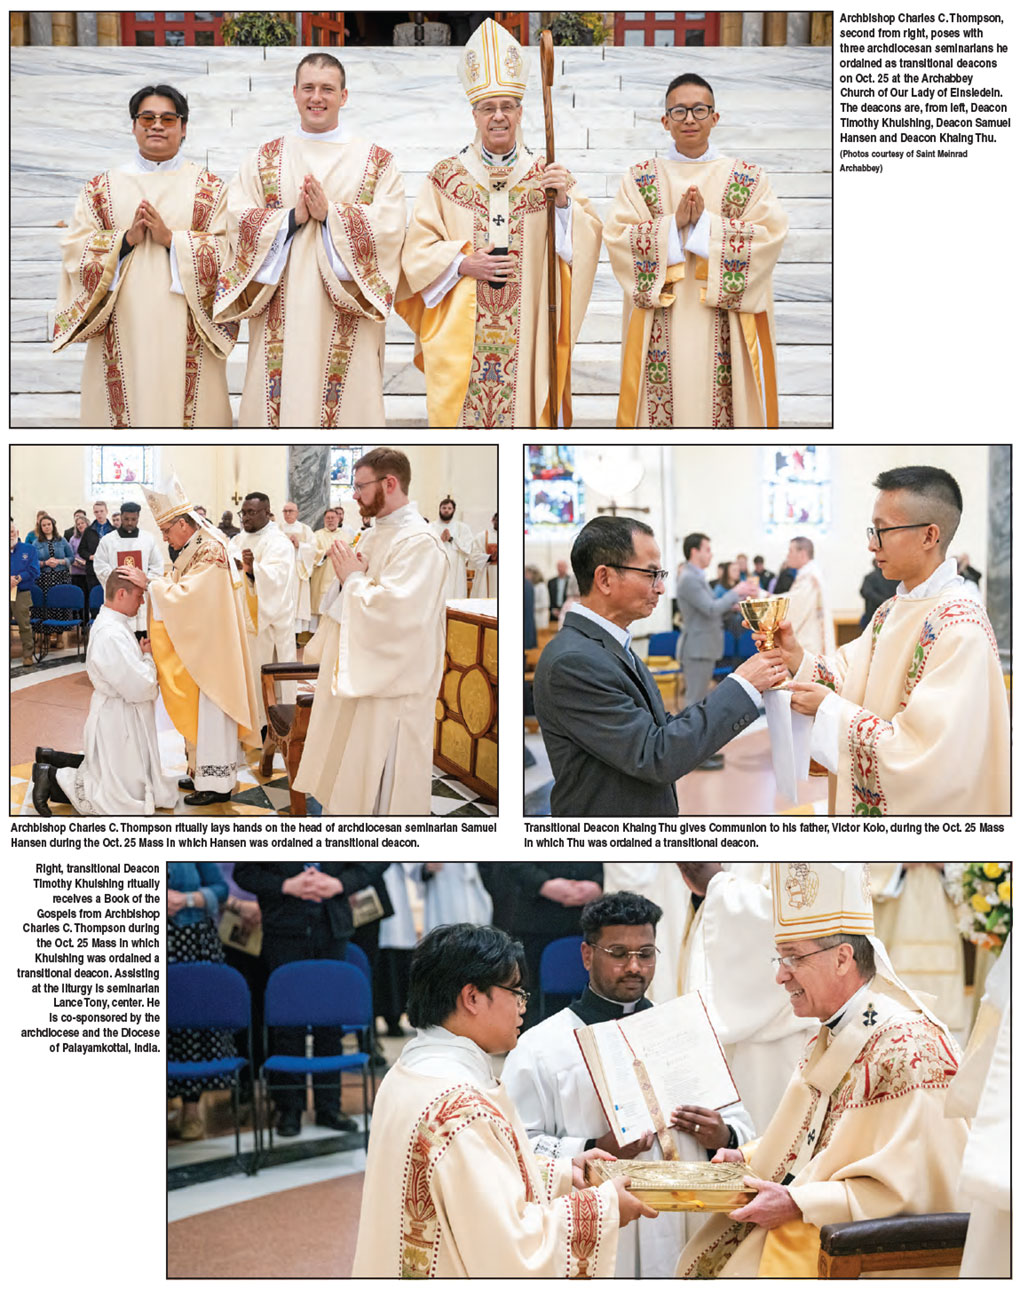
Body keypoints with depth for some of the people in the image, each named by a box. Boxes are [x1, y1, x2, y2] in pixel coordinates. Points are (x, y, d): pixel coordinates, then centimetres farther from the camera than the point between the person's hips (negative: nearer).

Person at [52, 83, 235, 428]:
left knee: (184, 406, -6)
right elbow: (76, 254, 4)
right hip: (122, 334, 1)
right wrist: (126, 240, -11)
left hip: (186, 338, -1)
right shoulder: (99, 189, 13)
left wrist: (171, 238, -13)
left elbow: (227, 254, -2)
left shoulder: (210, 189, 10)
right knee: (126, 408, -4)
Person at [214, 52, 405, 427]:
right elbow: (238, 221, 1)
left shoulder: (377, 162, 9)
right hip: (280, 319, 1)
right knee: (280, 398, -3)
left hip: (346, 321, -1)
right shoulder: (264, 160, 13)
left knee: (347, 401, -5)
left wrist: (330, 214, -14)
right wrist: (292, 217, -12)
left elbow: (388, 228, -4)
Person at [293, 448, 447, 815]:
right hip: (357, 674, 10)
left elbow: (393, 610, -29)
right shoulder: (374, 534, 11)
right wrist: (348, 575, -2)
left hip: (390, 691, -10)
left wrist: (353, 578, -14)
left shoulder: (419, 542, -19)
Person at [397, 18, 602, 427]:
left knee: (525, 414, -2)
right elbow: (417, 249, 3)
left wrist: (563, 203, -17)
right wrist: (464, 264, -11)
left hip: (527, 331, 1)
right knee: (464, 419, -2)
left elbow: (588, 241, 0)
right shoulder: (445, 178, 6)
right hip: (461, 333, 0)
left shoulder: (548, 176, 7)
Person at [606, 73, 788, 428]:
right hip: (661, 328, 1)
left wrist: (705, 222, -12)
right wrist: (675, 222, -13)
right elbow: (617, 236, -2)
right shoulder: (639, 178, 10)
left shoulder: (749, 179, 9)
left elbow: (771, 235, -5)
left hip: (723, 328, 0)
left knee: (721, 402, -5)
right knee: (661, 400, -4)